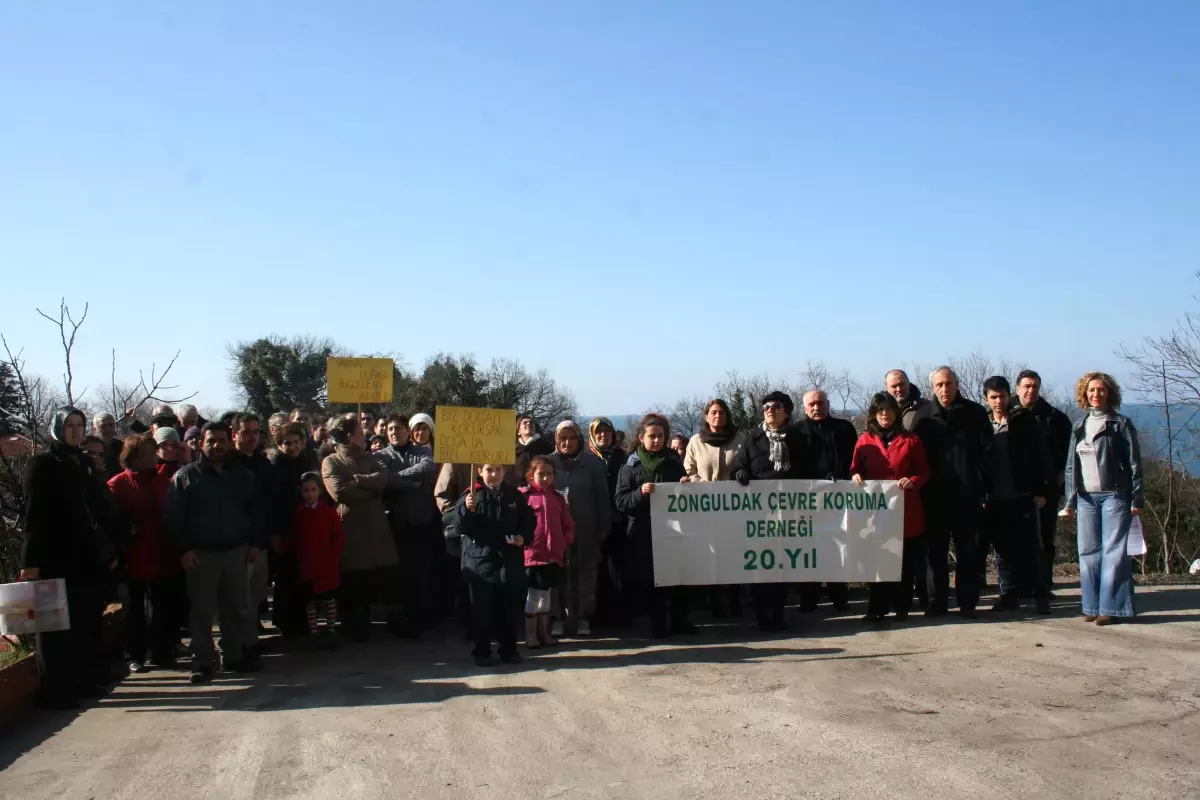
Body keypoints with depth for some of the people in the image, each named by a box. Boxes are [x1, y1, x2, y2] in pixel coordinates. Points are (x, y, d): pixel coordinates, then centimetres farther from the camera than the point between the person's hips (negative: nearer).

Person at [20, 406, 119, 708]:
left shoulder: (85, 463, 16)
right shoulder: (42, 464, -3)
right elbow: (34, 514, -9)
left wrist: (110, 549, 14)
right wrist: (30, 560, -15)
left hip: (89, 558, 6)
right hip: (57, 558, -6)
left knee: (88, 621, 8)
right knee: (58, 625, -1)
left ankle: (85, 680, 17)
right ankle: (56, 691, 4)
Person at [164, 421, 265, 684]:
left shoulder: (244, 477, 10)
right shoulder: (185, 476, 0)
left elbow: (256, 513, 15)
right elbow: (173, 517, -4)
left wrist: (257, 544, 5)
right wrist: (184, 549, -10)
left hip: (237, 551, 3)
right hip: (201, 554, -3)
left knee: (237, 608, 9)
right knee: (203, 610, 1)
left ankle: (235, 655, 20)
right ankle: (202, 662, 8)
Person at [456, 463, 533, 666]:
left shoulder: (515, 496, 5)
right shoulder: (472, 495, -6)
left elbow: (529, 521, 15)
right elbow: (461, 526, -11)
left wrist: (523, 537, -3)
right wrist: (467, 509, -28)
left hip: (509, 562, 3)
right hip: (480, 561, -3)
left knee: (508, 609, 12)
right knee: (482, 611, 4)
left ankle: (509, 649, 24)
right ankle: (482, 651, 15)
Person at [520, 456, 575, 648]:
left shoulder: (558, 498, 10)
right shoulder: (524, 495, -7)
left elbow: (568, 525, 14)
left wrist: (565, 542, 0)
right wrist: (522, 541, -14)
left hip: (554, 555, 5)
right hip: (533, 553, -5)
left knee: (546, 594, 15)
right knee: (534, 594, 0)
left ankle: (544, 632, 25)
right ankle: (530, 635, 11)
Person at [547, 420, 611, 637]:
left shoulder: (592, 462, -2)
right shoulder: (549, 462, 0)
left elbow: (603, 496, -1)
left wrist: (604, 527, -4)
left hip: (586, 530, 0)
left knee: (586, 574, 7)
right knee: (560, 574, 5)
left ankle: (583, 617, 17)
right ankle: (561, 617, 14)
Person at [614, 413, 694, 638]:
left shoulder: (674, 461, 9)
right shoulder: (631, 466, 0)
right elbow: (620, 501, -5)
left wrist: (686, 486, -2)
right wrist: (640, 493, -21)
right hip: (645, 533, -2)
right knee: (652, 578, 2)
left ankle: (679, 618, 18)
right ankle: (658, 622, 13)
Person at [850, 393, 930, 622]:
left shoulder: (911, 439, 6)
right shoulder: (865, 440, 9)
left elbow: (924, 471, 6)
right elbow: (855, 469, 10)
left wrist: (912, 482, -14)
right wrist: (855, 476, -12)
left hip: (906, 510, 0)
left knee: (906, 560, 3)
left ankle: (902, 607, 13)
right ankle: (877, 608, 6)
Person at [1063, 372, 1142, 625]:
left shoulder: (1121, 424, 2)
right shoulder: (1079, 427, 15)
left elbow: (1134, 462, -1)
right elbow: (1071, 466, 16)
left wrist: (1137, 498, -7)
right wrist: (1070, 500, 11)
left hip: (1114, 495, -5)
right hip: (1086, 497, 5)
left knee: (1114, 552, -6)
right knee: (1088, 552, 3)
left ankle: (1111, 607, -6)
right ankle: (1092, 606, 7)